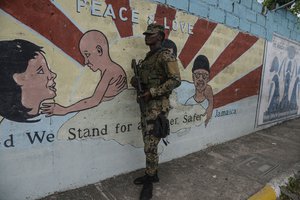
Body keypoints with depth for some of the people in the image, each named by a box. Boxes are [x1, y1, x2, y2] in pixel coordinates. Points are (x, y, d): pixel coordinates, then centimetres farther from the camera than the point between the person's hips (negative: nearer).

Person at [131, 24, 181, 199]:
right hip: (146, 106, 8)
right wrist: (136, 81, 2)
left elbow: (176, 80, -19)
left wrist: (152, 92, -22)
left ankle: (149, 183, 17)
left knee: (151, 147, -1)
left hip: (158, 107, -8)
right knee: (148, 144, 15)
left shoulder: (166, 55, -10)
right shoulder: (148, 57, 16)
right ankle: (152, 175, 33)